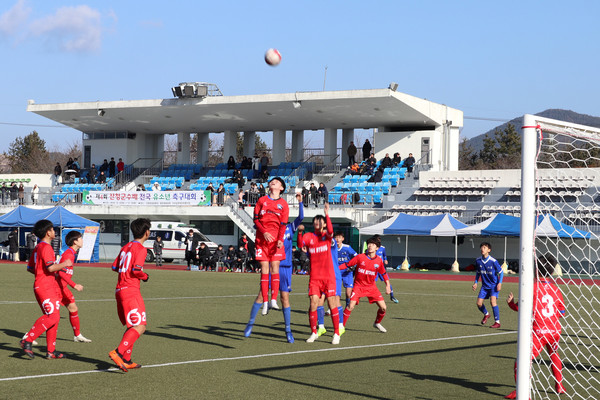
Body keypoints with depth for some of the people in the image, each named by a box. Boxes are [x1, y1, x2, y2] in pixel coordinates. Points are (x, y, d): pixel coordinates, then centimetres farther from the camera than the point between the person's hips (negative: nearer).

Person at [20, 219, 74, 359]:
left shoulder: (38, 247, 17)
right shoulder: (46, 247, -13)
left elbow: (30, 268, 23)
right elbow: (51, 267, -24)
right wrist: (64, 264, -9)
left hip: (49, 287, 10)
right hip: (45, 287, -10)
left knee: (53, 317, 10)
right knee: (52, 316, -16)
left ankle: (51, 351, 10)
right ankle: (27, 341, -16)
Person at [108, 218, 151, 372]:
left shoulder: (125, 247, 16)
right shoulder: (141, 248, -8)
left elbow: (115, 267, 16)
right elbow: (137, 270, -18)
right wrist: (145, 276, 0)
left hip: (120, 290, 9)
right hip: (131, 290, -9)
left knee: (132, 327, 16)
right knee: (140, 327, -11)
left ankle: (126, 360, 13)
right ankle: (118, 353, -24)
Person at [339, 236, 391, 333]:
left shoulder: (379, 260, -4)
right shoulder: (360, 257, -11)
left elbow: (384, 273, 11)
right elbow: (347, 265, -3)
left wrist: (388, 285, 6)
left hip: (371, 287, 3)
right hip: (358, 286, -3)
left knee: (383, 307, -3)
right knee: (351, 306, -22)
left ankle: (377, 323, 27)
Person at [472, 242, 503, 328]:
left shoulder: (493, 261, -18)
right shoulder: (478, 261, -4)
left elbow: (501, 272, -6)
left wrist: (500, 283, -15)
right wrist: (476, 282, 6)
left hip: (494, 285, -5)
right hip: (484, 285, 5)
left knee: (493, 301, -23)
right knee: (479, 303, -1)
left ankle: (497, 322, -15)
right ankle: (486, 314, 32)